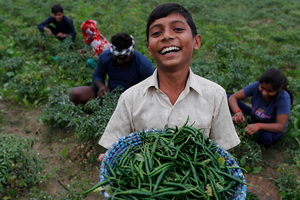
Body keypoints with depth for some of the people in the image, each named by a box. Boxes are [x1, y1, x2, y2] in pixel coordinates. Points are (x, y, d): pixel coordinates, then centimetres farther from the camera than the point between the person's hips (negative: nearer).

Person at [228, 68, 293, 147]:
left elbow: (281, 126, -33)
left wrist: (258, 126, -50)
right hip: (254, 117, 3)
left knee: (265, 137, -40)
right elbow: (233, 97, -21)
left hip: (272, 128, -2)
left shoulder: (283, 98, -32)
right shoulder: (256, 86, -23)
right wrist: (237, 111, -43)